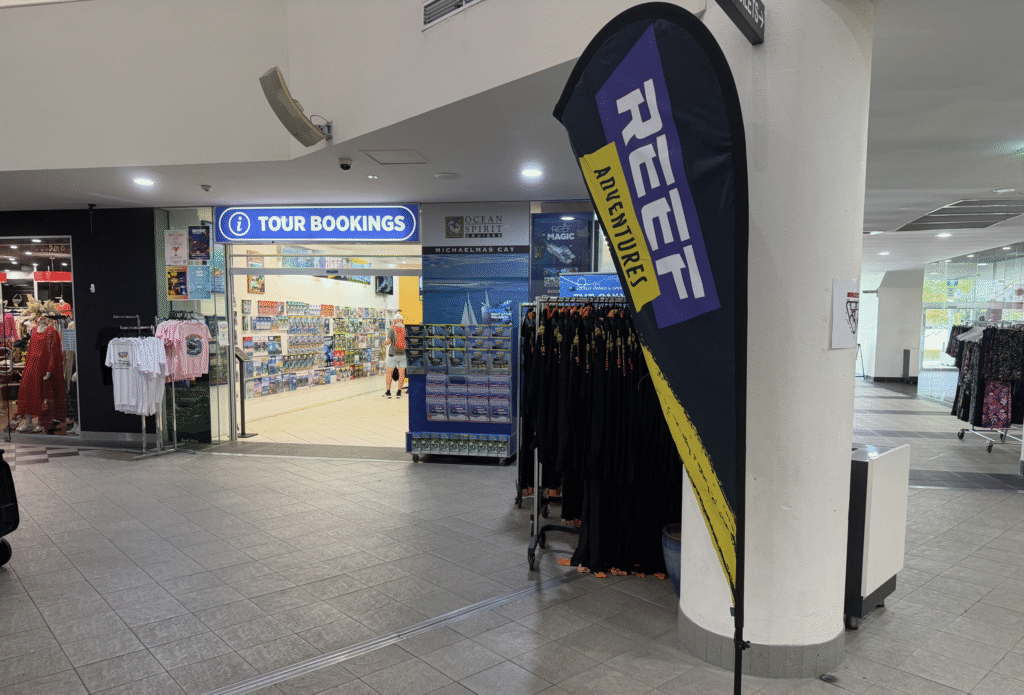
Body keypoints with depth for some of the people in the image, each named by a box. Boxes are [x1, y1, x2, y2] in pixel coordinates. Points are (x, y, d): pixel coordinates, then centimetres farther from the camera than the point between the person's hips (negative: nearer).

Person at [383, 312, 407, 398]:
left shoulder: (391, 328, -5)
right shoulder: (406, 328, 3)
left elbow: (388, 341, -10)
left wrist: (385, 343, 12)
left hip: (393, 354, -3)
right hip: (403, 354, 3)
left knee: (389, 373, 5)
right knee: (401, 373, 5)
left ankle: (388, 392, 1)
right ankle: (399, 392, 4)